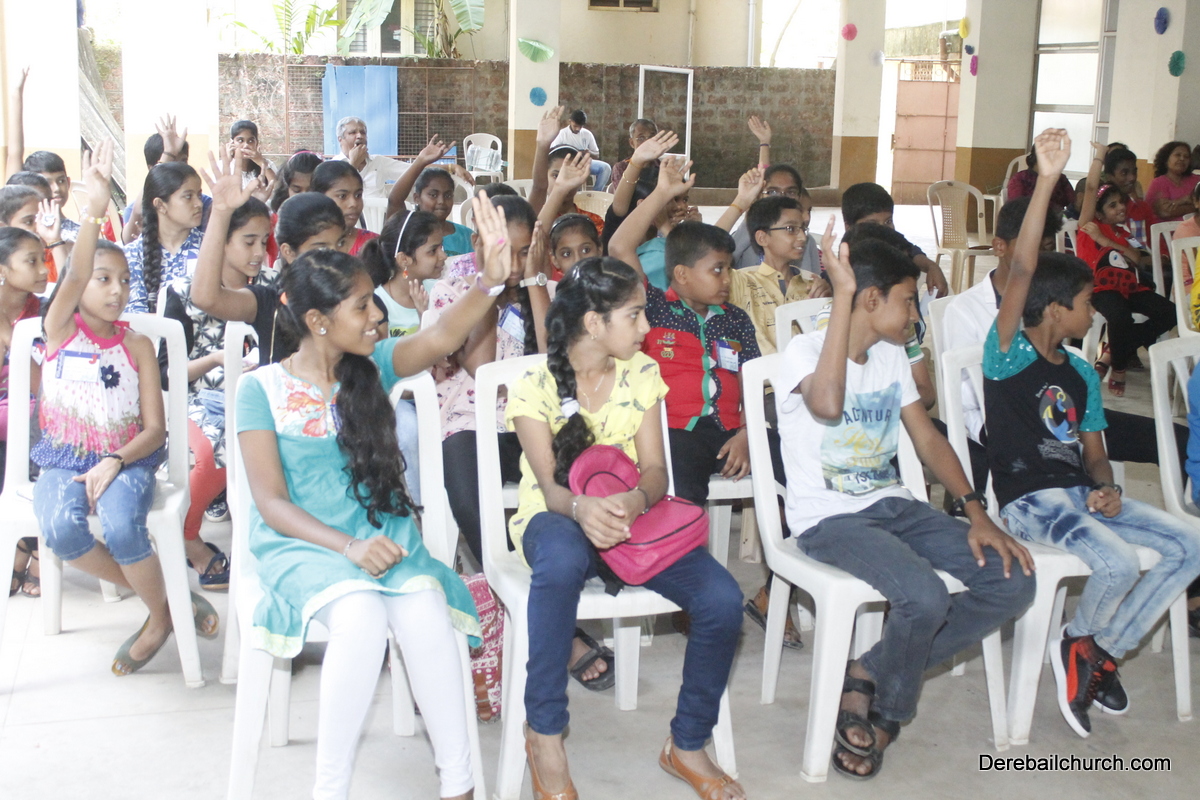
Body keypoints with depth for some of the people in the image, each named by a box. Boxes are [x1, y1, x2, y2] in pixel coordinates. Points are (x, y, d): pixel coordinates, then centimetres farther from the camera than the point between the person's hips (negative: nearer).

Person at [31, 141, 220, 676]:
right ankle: (161, 594, -8)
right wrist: (94, 211, -33)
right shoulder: (60, 327, 2)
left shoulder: (137, 344, 4)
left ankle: (160, 614, -3)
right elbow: (73, 276, -20)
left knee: (121, 527, -31)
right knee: (60, 529, -30)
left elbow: (155, 427, 0)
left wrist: (114, 462, -18)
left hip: (126, 459, -1)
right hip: (64, 457, 1)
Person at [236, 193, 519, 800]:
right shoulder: (263, 389, -4)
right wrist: (347, 546, -19)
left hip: (384, 532, 3)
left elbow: (439, 340, -13)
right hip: (301, 543, -3)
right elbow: (270, 501, -7)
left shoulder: (374, 367, 6)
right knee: (361, 616, -34)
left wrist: (489, 282, -30)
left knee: (425, 612, -29)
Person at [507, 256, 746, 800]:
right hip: (556, 520, -4)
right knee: (563, 558, -43)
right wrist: (581, 507, -41)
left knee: (721, 598, -23)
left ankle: (687, 745, 1)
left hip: (632, 514, 4)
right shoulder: (534, 385, -8)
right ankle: (545, 735, -24)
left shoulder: (642, 373, 4)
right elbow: (550, 484, -16)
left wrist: (635, 500, -27)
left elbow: (654, 469, -2)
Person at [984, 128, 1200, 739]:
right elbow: (1021, 271, -19)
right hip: (1030, 500, -8)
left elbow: (1093, 451, 18)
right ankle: (1080, 643, 3)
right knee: (1119, 561, -30)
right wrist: (1046, 180, -27)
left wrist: (1107, 489, -7)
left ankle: (1103, 650, 3)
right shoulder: (1008, 355, -6)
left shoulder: (1081, 376, 17)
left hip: (1081, 494, 8)